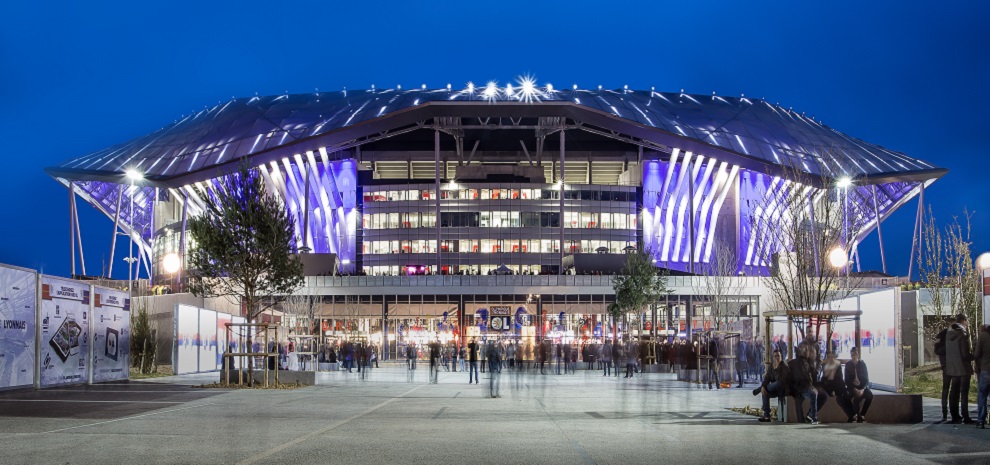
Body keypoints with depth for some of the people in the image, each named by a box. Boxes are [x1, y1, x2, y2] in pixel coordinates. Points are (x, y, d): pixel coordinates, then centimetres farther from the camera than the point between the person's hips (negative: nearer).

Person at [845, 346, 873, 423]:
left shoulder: (862, 364, 2)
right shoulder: (848, 365, 0)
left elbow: (866, 379, 0)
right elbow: (847, 380, -3)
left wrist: (862, 389, -17)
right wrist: (854, 389, -17)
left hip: (862, 386, 1)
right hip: (852, 386, -1)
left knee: (870, 395, -29)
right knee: (857, 396, -34)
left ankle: (862, 414, -18)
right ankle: (857, 416, -18)